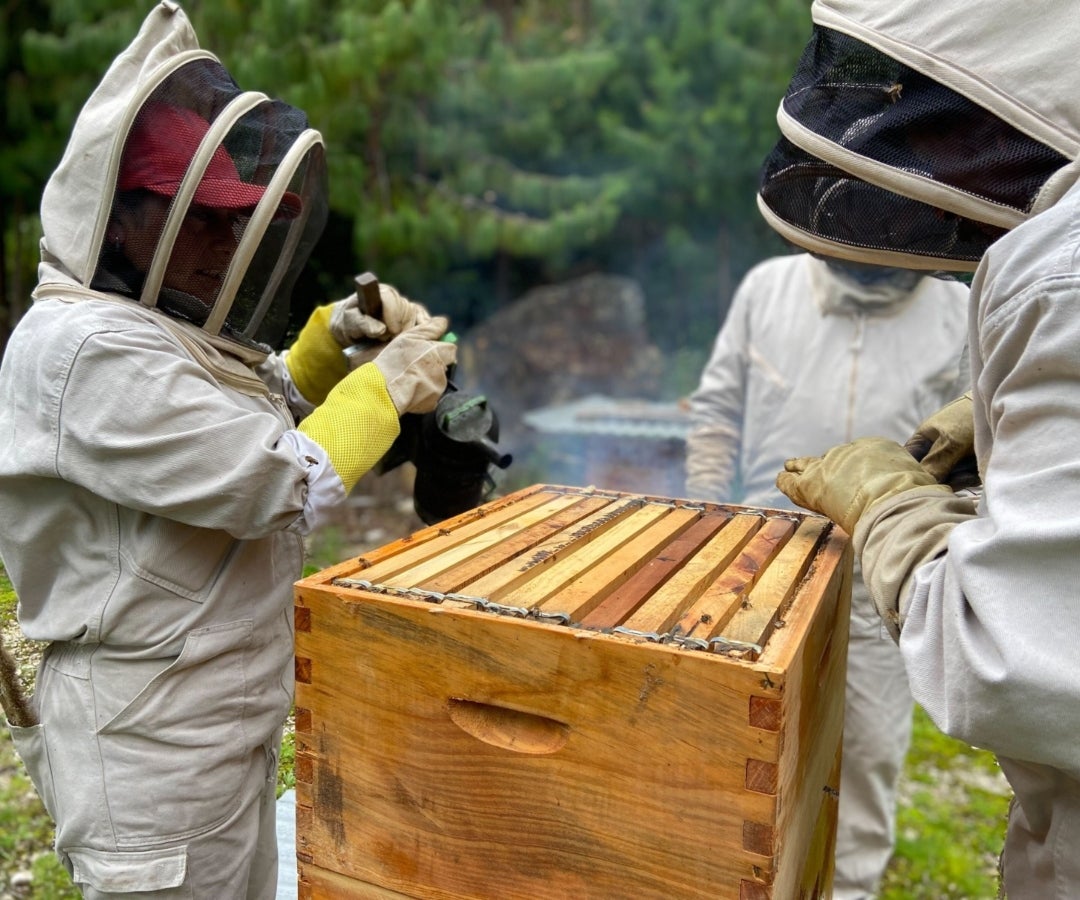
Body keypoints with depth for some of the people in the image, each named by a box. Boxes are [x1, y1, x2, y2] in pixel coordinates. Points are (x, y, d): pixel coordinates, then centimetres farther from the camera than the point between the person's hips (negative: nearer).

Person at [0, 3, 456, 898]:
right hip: (151, 747, -9)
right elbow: (281, 489, -25)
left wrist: (333, 341, 1)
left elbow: (259, 420, 18)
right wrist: (384, 386, -13)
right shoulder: (90, 349, -24)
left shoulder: (161, 322, 5)